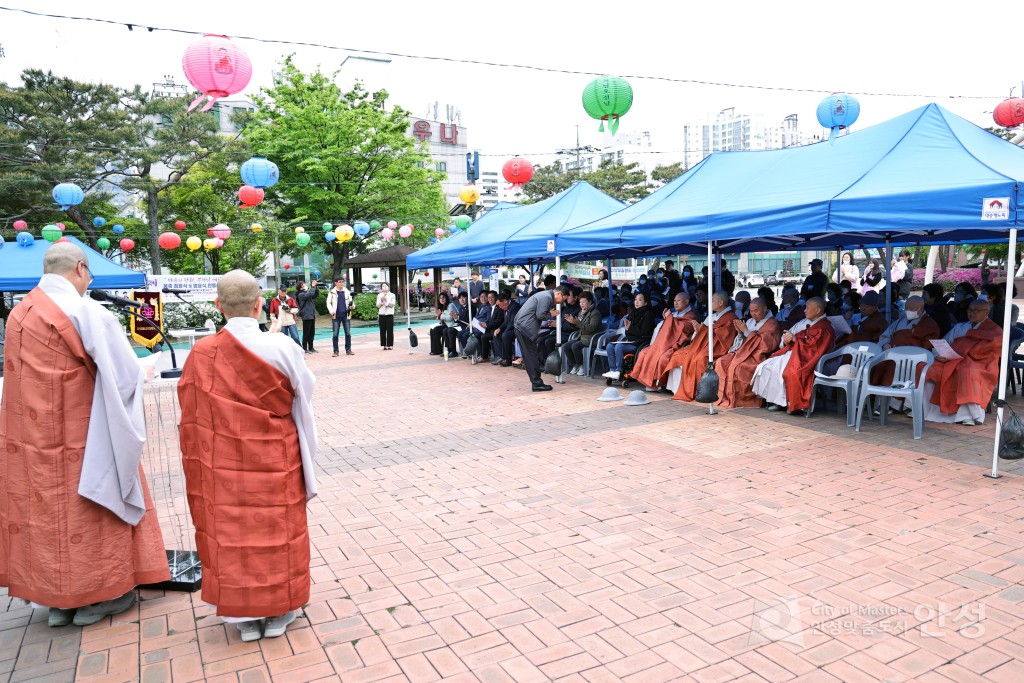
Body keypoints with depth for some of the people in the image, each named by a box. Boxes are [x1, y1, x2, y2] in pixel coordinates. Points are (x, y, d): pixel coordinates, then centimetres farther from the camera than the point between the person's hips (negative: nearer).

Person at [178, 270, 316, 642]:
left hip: (224, 464, 2)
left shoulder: (202, 353, -9)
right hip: (275, 461, -1)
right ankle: (278, 611, 25)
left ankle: (244, 616, 25)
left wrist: (202, 464, 12)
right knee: (278, 528, 13)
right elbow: (303, 395, -2)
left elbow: (193, 418, -1)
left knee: (230, 531, 14)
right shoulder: (281, 349, -15)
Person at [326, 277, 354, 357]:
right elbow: (328, 303, 1)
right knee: (335, 334, -1)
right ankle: (335, 351, 5)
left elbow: (350, 301, 13)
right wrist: (331, 311, -14)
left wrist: (352, 306, -9)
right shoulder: (332, 292, 2)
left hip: (346, 315, 2)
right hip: (336, 316, -2)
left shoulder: (347, 292, 8)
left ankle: (348, 350, 12)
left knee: (348, 333, 3)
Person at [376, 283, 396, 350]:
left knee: (390, 330, -3)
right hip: (381, 314, 2)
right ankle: (384, 345, 6)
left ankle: (390, 345, 3)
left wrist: (386, 301, -16)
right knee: (383, 330, 0)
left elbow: (392, 305, -3)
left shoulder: (392, 295, 5)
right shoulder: (379, 295, 10)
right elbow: (378, 306, 5)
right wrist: (381, 301, -12)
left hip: (389, 314, -2)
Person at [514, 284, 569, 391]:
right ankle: (537, 383, -1)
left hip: (521, 325, 10)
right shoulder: (547, 297, -13)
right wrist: (550, 314, -2)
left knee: (528, 357, 11)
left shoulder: (546, 295, 18)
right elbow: (540, 315, -19)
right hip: (526, 327, -10)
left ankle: (536, 382, 16)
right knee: (532, 356, -5)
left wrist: (551, 312, 6)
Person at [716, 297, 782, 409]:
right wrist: (740, 332, -3)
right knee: (721, 362, -17)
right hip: (743, 352, 7)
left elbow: (767, 344, -15)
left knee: (736, 367, -31)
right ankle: (725, 395, -16)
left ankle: (735, 399, -18)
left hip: (757, 356, -7)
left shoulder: (772, 324, -2)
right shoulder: (750, 321, 17)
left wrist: (746, 332, -15)